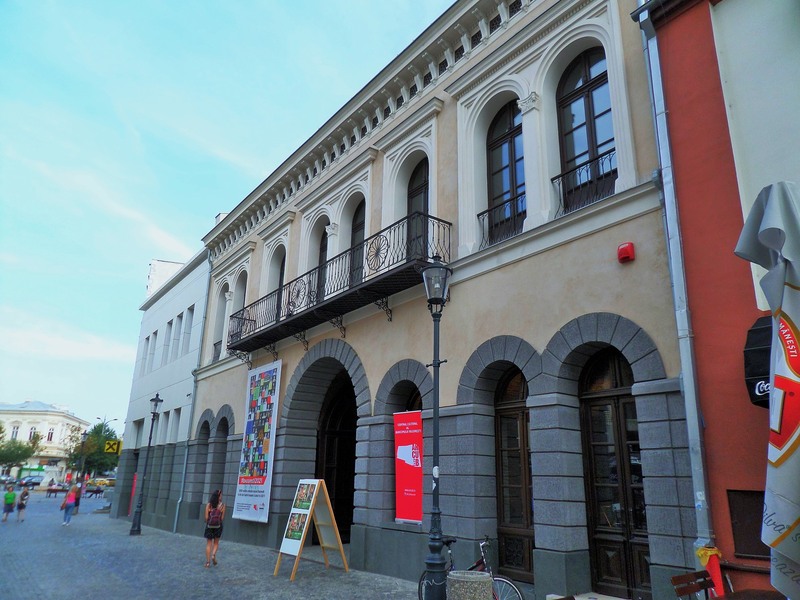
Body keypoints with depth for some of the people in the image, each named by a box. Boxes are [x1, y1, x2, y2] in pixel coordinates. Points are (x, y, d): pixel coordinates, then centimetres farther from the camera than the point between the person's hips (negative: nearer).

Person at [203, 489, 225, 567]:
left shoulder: (209, 505, -6)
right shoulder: (222, 505, -8)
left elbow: (206, 517, -8)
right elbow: (222, 517, -8)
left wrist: (207, 522, 12)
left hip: (209, 526, 0)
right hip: (218, 526, 0)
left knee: (209, 543, 10)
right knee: (216, 543, 18)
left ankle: (208, 561, 8)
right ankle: (213, 555, -4)